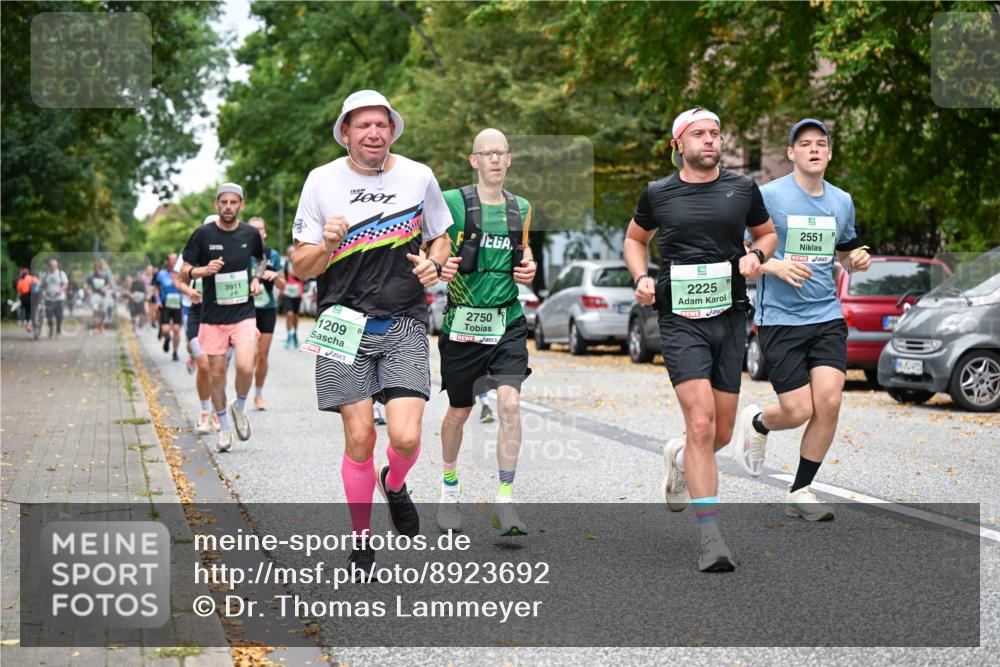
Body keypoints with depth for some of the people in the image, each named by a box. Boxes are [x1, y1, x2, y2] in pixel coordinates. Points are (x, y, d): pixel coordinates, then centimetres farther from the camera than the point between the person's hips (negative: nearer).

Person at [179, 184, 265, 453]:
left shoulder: (250, 234, 3)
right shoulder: (203, 234, -4)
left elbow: (260, 259, 25)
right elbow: (184, 274, -1)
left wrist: (257, 279, 6)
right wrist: (205, 270, -20)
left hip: (244, 313, 0)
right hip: (213, 316, 0)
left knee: (245, 367, -18)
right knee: (216, 374, 4)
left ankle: (240, 408, 11)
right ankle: (224, 427, 22)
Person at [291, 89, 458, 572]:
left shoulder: (419, 176, 4)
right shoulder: (322, 181, 0)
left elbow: (440, 239, 19)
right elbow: (300, 266, 2)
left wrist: (434, 266, -3)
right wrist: (325, 245, -19)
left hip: (404, 324, 1)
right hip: (345, 324, -1)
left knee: (406, 437, -12)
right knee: (359, 438, -3)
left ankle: (395, 485, 25)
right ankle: (360, 541, 19)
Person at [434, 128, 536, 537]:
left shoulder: (521, 208, 10)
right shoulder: (451, 203, -4)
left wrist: (528, 270, 4)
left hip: (507, 322, 2)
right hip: (463, 322, -2)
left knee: (510, 404, -13)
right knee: (459, 411, 11)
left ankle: (504, 503, -7)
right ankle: (449, 487, 35)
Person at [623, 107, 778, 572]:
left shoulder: (743, 188, 6)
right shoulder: (658, 194, 3)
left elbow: (767, 233, 22)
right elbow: (635, 238, 20)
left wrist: (756, 255, -1)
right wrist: (641, 278, 3)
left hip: (730, 318, 3)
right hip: (680, 320, -3)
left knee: (721, 433, 8)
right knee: (701, 424, -17)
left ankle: (679, 459, 45)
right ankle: (710, 538, -14)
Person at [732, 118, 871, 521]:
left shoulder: (842, 201, 10)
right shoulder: (768, 196, -7)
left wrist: (857, 259, 2)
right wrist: (774, 265, -21)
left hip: (827, 317, 4)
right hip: (780, 318, -4)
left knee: (829, 403, -10)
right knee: (797, 412, -7)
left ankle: (800, 492, 8)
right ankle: (756, 424, 30)